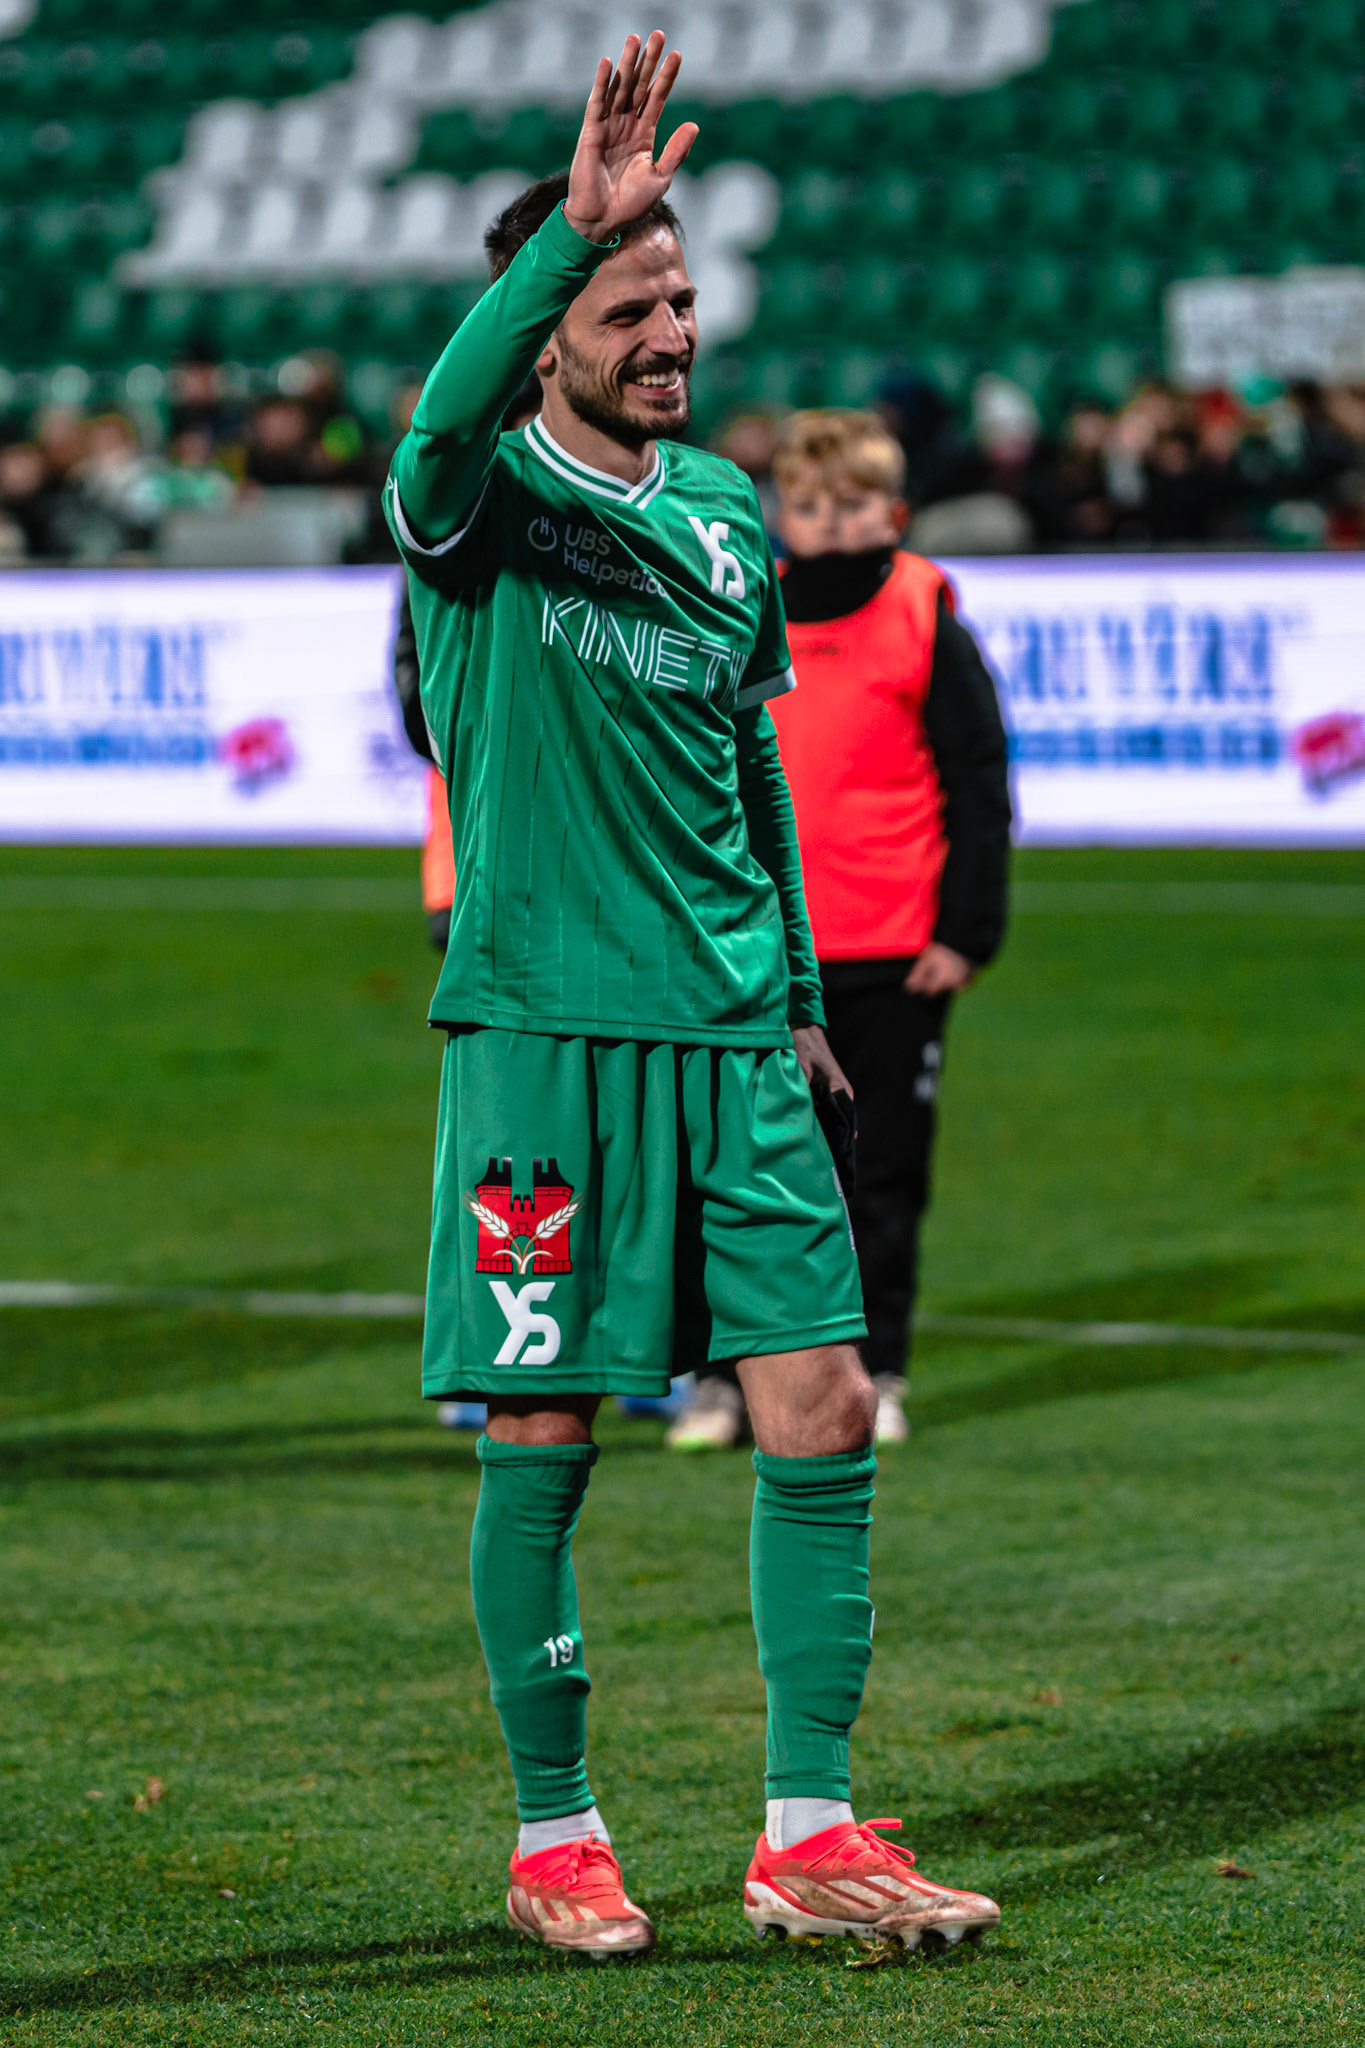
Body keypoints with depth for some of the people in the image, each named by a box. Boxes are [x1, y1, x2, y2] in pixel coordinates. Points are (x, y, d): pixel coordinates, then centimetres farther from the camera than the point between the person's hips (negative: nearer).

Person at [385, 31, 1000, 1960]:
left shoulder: (726, 510, 13)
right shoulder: (479, 503, -4)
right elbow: (444, 422, -30)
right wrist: (573, 226, -42)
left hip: (732, 1035, 5)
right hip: (541, 1027, -5)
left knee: (824, 1406, -2)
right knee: (542, 1439, 1)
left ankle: (811, 1834, 6)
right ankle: (554, 1836, 14)